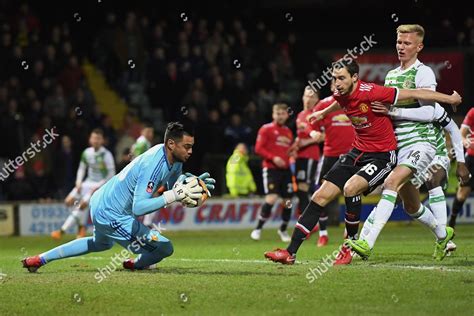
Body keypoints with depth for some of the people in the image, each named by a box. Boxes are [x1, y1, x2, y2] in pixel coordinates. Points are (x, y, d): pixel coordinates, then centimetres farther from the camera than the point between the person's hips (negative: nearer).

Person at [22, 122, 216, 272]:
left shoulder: (175, 159, -2)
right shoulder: (153, 165, -31)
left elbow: (172, 186, 13)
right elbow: (138, 207, -37)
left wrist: (192, 185, -8)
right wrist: (174, 195, -39)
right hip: (111, 216, -10)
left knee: (100, 244, 39)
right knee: (164, 248, -13)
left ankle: (40, 259, 41)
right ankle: (137, 265, 21)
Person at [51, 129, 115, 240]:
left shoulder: (106, 155, -14)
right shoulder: (87, 152, 2)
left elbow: (111, 174, -13)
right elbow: (82, 168, 15)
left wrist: (98, 187, -18)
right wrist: (78, 183, 0)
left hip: (101, 185, -7)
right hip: (88, 182, 7)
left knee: (83, 203, -24)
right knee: (69, 201, -9)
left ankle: (62, 231, -22)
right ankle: (81, 227, -3)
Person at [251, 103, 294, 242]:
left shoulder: (288, 132, 17)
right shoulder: (266, 129, -1)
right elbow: (258, 149, -7)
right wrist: (273, 158, -19)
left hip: (285, 169, 6)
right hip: (270, 168, -6)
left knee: (288, 202, 4)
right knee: (271, 198, -19)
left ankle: (283, 230, 24)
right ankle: (258, 229, -8)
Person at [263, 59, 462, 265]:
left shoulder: (371, 92, -23)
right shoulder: (342, 95, -2)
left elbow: (413, 94, -17)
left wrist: (449, 98, -11)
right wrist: (323, 112, 46)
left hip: (382, 155, -7)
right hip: (358, 152, 7)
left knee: (351, 187, -31)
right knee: (321, 196, -1)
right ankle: (290, 252, 1)